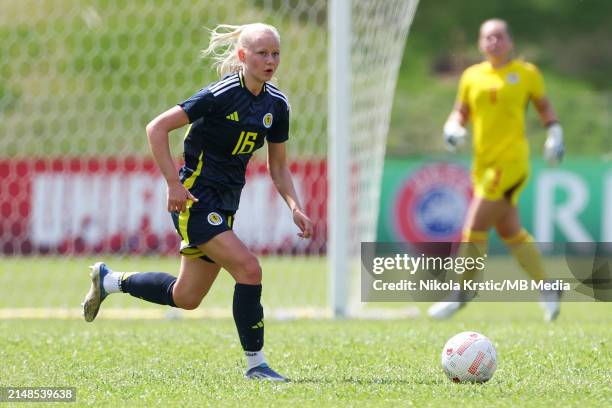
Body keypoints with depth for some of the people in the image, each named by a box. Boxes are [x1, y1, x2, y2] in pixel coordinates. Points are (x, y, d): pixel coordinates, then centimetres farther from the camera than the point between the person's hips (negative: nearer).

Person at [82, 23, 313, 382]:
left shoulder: (277, 104, 3)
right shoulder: (221, 94, -18)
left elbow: (278, 167, 12)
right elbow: (157, 128, -16)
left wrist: (295, 208, -4)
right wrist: (174, 184, -19)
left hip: (225, 205, 8)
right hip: (195, 201, -8)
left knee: (186, 298, 15)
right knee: (249, 269, -21)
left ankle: (109, 280, 37)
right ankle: (255, 363, -10)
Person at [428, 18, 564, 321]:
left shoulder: (526, 73, 1)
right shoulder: (472, 76, 9)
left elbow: (543, 106, 14)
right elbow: (461, 112, 17)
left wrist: (554, 132, 1)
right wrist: (453, 127, -4)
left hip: (511, 161, -5)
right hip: (483, 163, 5)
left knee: (474, 226, -12)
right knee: (511, 232, 10)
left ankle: (462, 292, 0)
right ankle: (546, 290, 23)